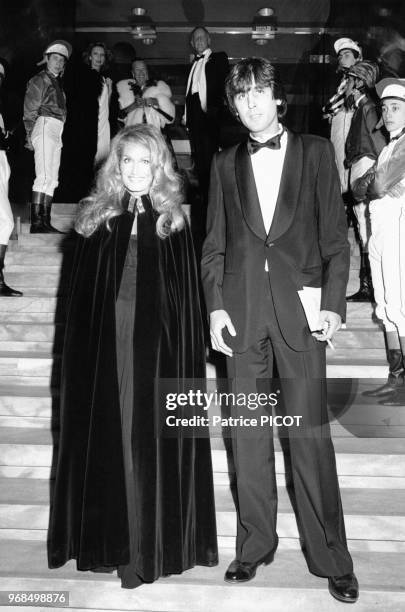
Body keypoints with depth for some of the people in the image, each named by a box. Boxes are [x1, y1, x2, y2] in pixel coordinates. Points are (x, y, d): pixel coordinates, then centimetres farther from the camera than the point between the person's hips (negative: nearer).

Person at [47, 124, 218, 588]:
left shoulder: (172, 222, 3)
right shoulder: (96, 218, 6)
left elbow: (187, 295, 1)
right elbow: (81, 294, 6)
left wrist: (190, 353, -5)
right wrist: (79, 351, 2)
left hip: (158, 347, -1)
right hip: (103, 346, 1)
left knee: (152, 441, 4)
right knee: (105, 440, 8)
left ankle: (152, 545, 21)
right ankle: (106, 540, 27)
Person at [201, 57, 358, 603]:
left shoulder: (316, 151, 7)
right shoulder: (226, 163, 13)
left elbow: (336, 235, 3)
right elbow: (214, 244, 11)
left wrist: (333, 302, -6)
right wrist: (215, 306, 1)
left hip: (300, 307, -2)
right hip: (242, 309, 3)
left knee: (310, 434, 1)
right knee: (247, 433, 9)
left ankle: (330, 555, 19)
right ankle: (256, 543, 26)